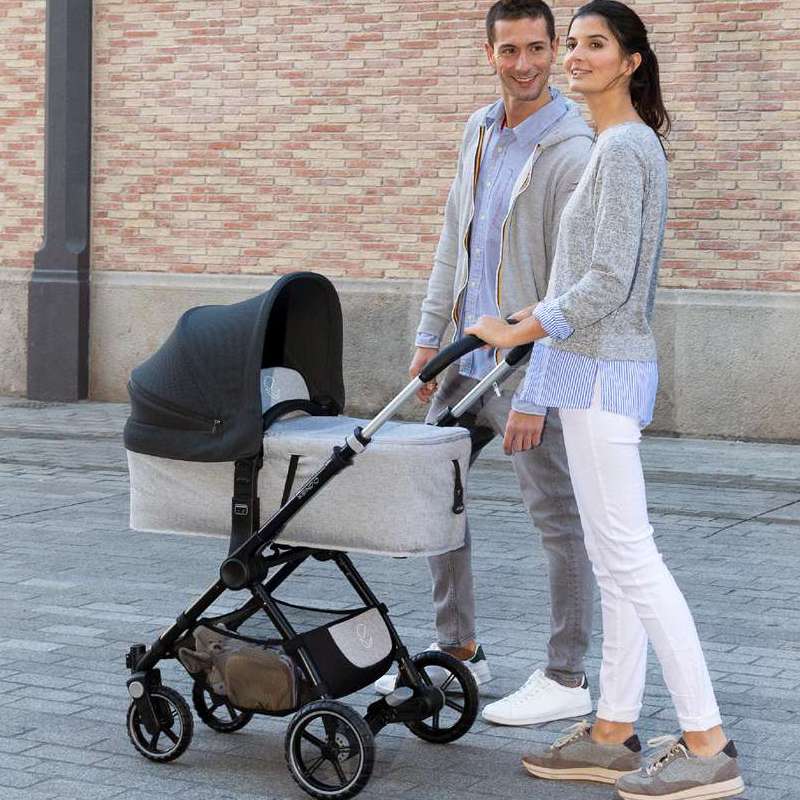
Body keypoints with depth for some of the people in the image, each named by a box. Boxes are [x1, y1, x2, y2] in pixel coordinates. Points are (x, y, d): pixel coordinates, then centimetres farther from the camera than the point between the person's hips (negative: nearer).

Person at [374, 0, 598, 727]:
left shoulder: (571, 154, -18)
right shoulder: (480, 131, 8)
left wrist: (534, 395, -22)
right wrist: (430, 334, 11)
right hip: (469, 356, 9)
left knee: (559, 519, 1)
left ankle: (567, 679, 11)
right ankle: (459, 649, 27)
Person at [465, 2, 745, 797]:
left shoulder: (622, 148, -15)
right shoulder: (630, 144, 16)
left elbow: (607, 283, -20)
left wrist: (517, 332, -12)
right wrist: (536, 318, 22)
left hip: (601, 372, -10)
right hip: (602, 369, 10)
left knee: (628, 557, -10)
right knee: (614, 558, 11)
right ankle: (613, 732, 17)